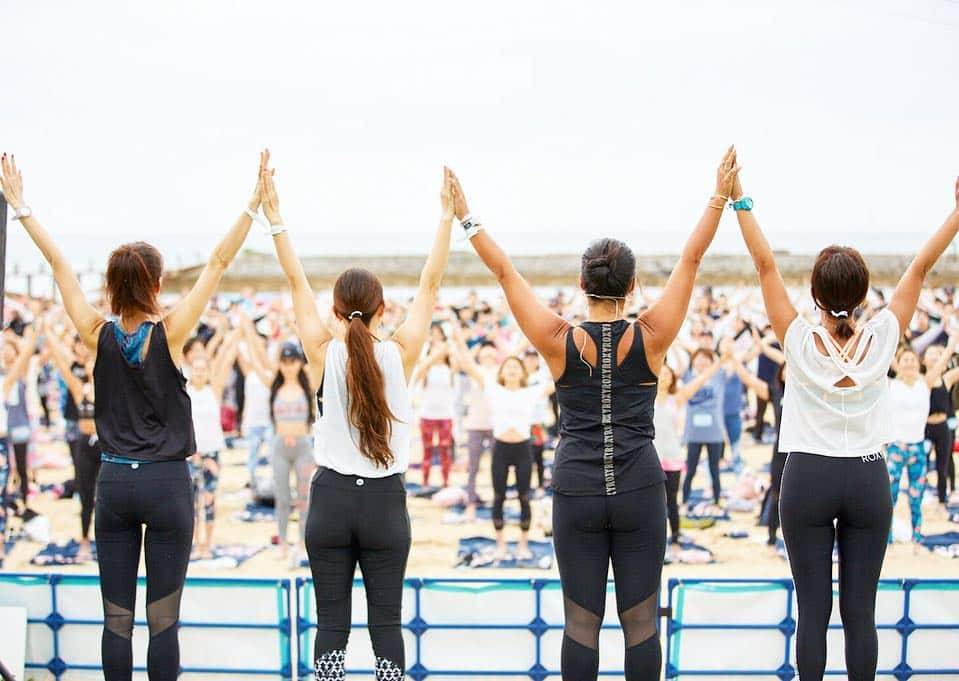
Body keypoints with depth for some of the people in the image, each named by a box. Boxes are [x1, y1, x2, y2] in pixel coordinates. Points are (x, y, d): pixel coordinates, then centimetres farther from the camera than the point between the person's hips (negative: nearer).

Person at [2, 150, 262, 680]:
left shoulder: (98, 336, -4)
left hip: (114, 483, 3)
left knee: (116, 620, 7)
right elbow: (219, 262, -8)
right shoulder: (170, 334, -10)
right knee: (163, 621, 2)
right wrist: (254, 204, -5)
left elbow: (59, 265, 4)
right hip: (167, 483, -3)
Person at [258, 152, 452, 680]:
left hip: (331, 499, 0)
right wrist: (447, 217, 3)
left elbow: (297, 283, -1)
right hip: (384, 501, 0)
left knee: (331, 625, 6)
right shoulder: (400, 354, -6)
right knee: (386, 623, 6)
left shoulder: (325, 354, -6)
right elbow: (430, 284, 0)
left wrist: (273, 215, 2)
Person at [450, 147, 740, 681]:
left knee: (582, 622, 7)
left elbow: (505, 272, 2)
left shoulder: (559, 341, -5)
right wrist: (721, 196, 9)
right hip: (640, 490, 0)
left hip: (576, 490, 0)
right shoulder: (651, 337, -4)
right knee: (640, 622, 7)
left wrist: (467, 218, 11)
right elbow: (691, 260, 2)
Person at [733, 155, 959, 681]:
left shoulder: (799, 340, -9)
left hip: (808, 479, -1)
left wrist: (738, 200, -7)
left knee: (813, 609, 3)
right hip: (868, 480, 1)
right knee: (860, 610, 5)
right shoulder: (882, 339, -6)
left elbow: (766, 266, -9)